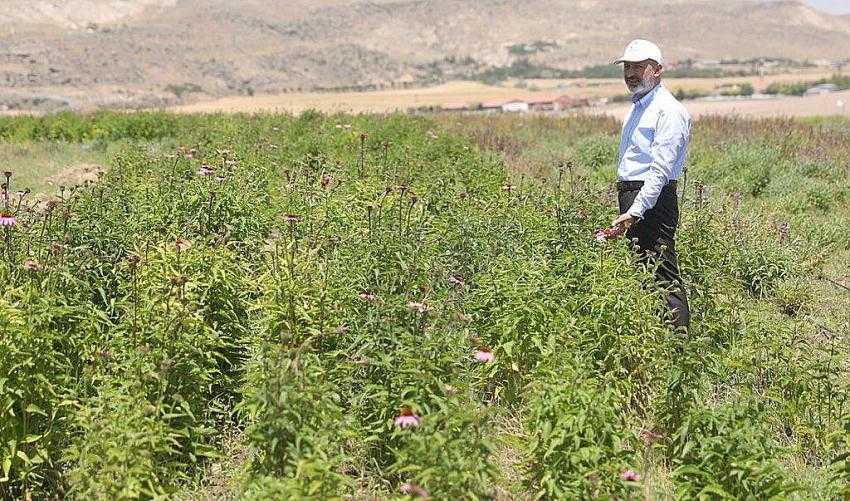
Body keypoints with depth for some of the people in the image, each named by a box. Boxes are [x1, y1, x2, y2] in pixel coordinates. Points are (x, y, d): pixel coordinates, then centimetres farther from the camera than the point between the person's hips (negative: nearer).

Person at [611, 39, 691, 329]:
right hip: (631, 196, 10)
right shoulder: (636, 108, 21)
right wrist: (628, 208, 15)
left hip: (653, 200, -10)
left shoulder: (668, 110, -10)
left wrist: (635, 211, -24)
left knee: (664, 276, -11)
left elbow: (661, 169, -18)